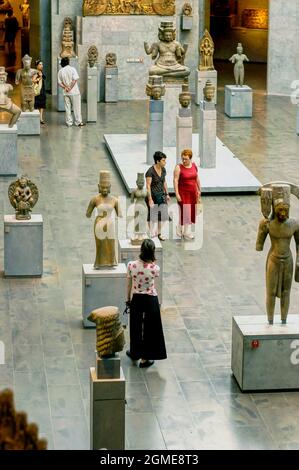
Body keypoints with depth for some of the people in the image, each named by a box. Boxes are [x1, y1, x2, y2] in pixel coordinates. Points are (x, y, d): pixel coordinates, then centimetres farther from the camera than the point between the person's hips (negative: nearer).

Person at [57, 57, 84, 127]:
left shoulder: (60, 71, 4)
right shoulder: (72, 69, -7)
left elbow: (59, 83, 1)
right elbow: (75, 79, -14)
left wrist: (65, 87, -5)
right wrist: (70, 88, -10)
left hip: (66, 93, 3)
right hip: (74, 92, -3)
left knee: (67, 108, 8)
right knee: (76, 107, 3)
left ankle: (69, 123, 9)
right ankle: (78, 122, 5)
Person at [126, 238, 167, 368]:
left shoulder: (131, 265, -17)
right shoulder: (155, 268, -21)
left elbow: (129, 285, -4)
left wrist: (128, 299, 10)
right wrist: (152, 261, -2)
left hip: (136, 298, 2)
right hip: (151, 299, -2)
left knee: (136, 325, 22)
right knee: (149, 328, 13)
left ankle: (135, 353, 39)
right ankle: (144, 358, 21)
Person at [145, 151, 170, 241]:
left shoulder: (163, 170, 4)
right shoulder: (150, 171, -17)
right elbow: (148, 186, -17)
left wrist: (167, 194, 16)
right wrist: (150, 199, -20)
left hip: (161, 195, 6)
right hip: (152, 195, -6)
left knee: (162, 214, 3)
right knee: (152, 215, 5)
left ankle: (159, 233, 16)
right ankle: (151, 233, 18)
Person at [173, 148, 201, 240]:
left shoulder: (194, 166, 6)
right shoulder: (178, 167, -10)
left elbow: (197, 178, 16)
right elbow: (175, 181, -14)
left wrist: (199, 190, 17)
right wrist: (177, 194, -19)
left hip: (193, 192, 6)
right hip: (183, 192, -6)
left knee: (191, 211, 8)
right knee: (185, 212, -3)